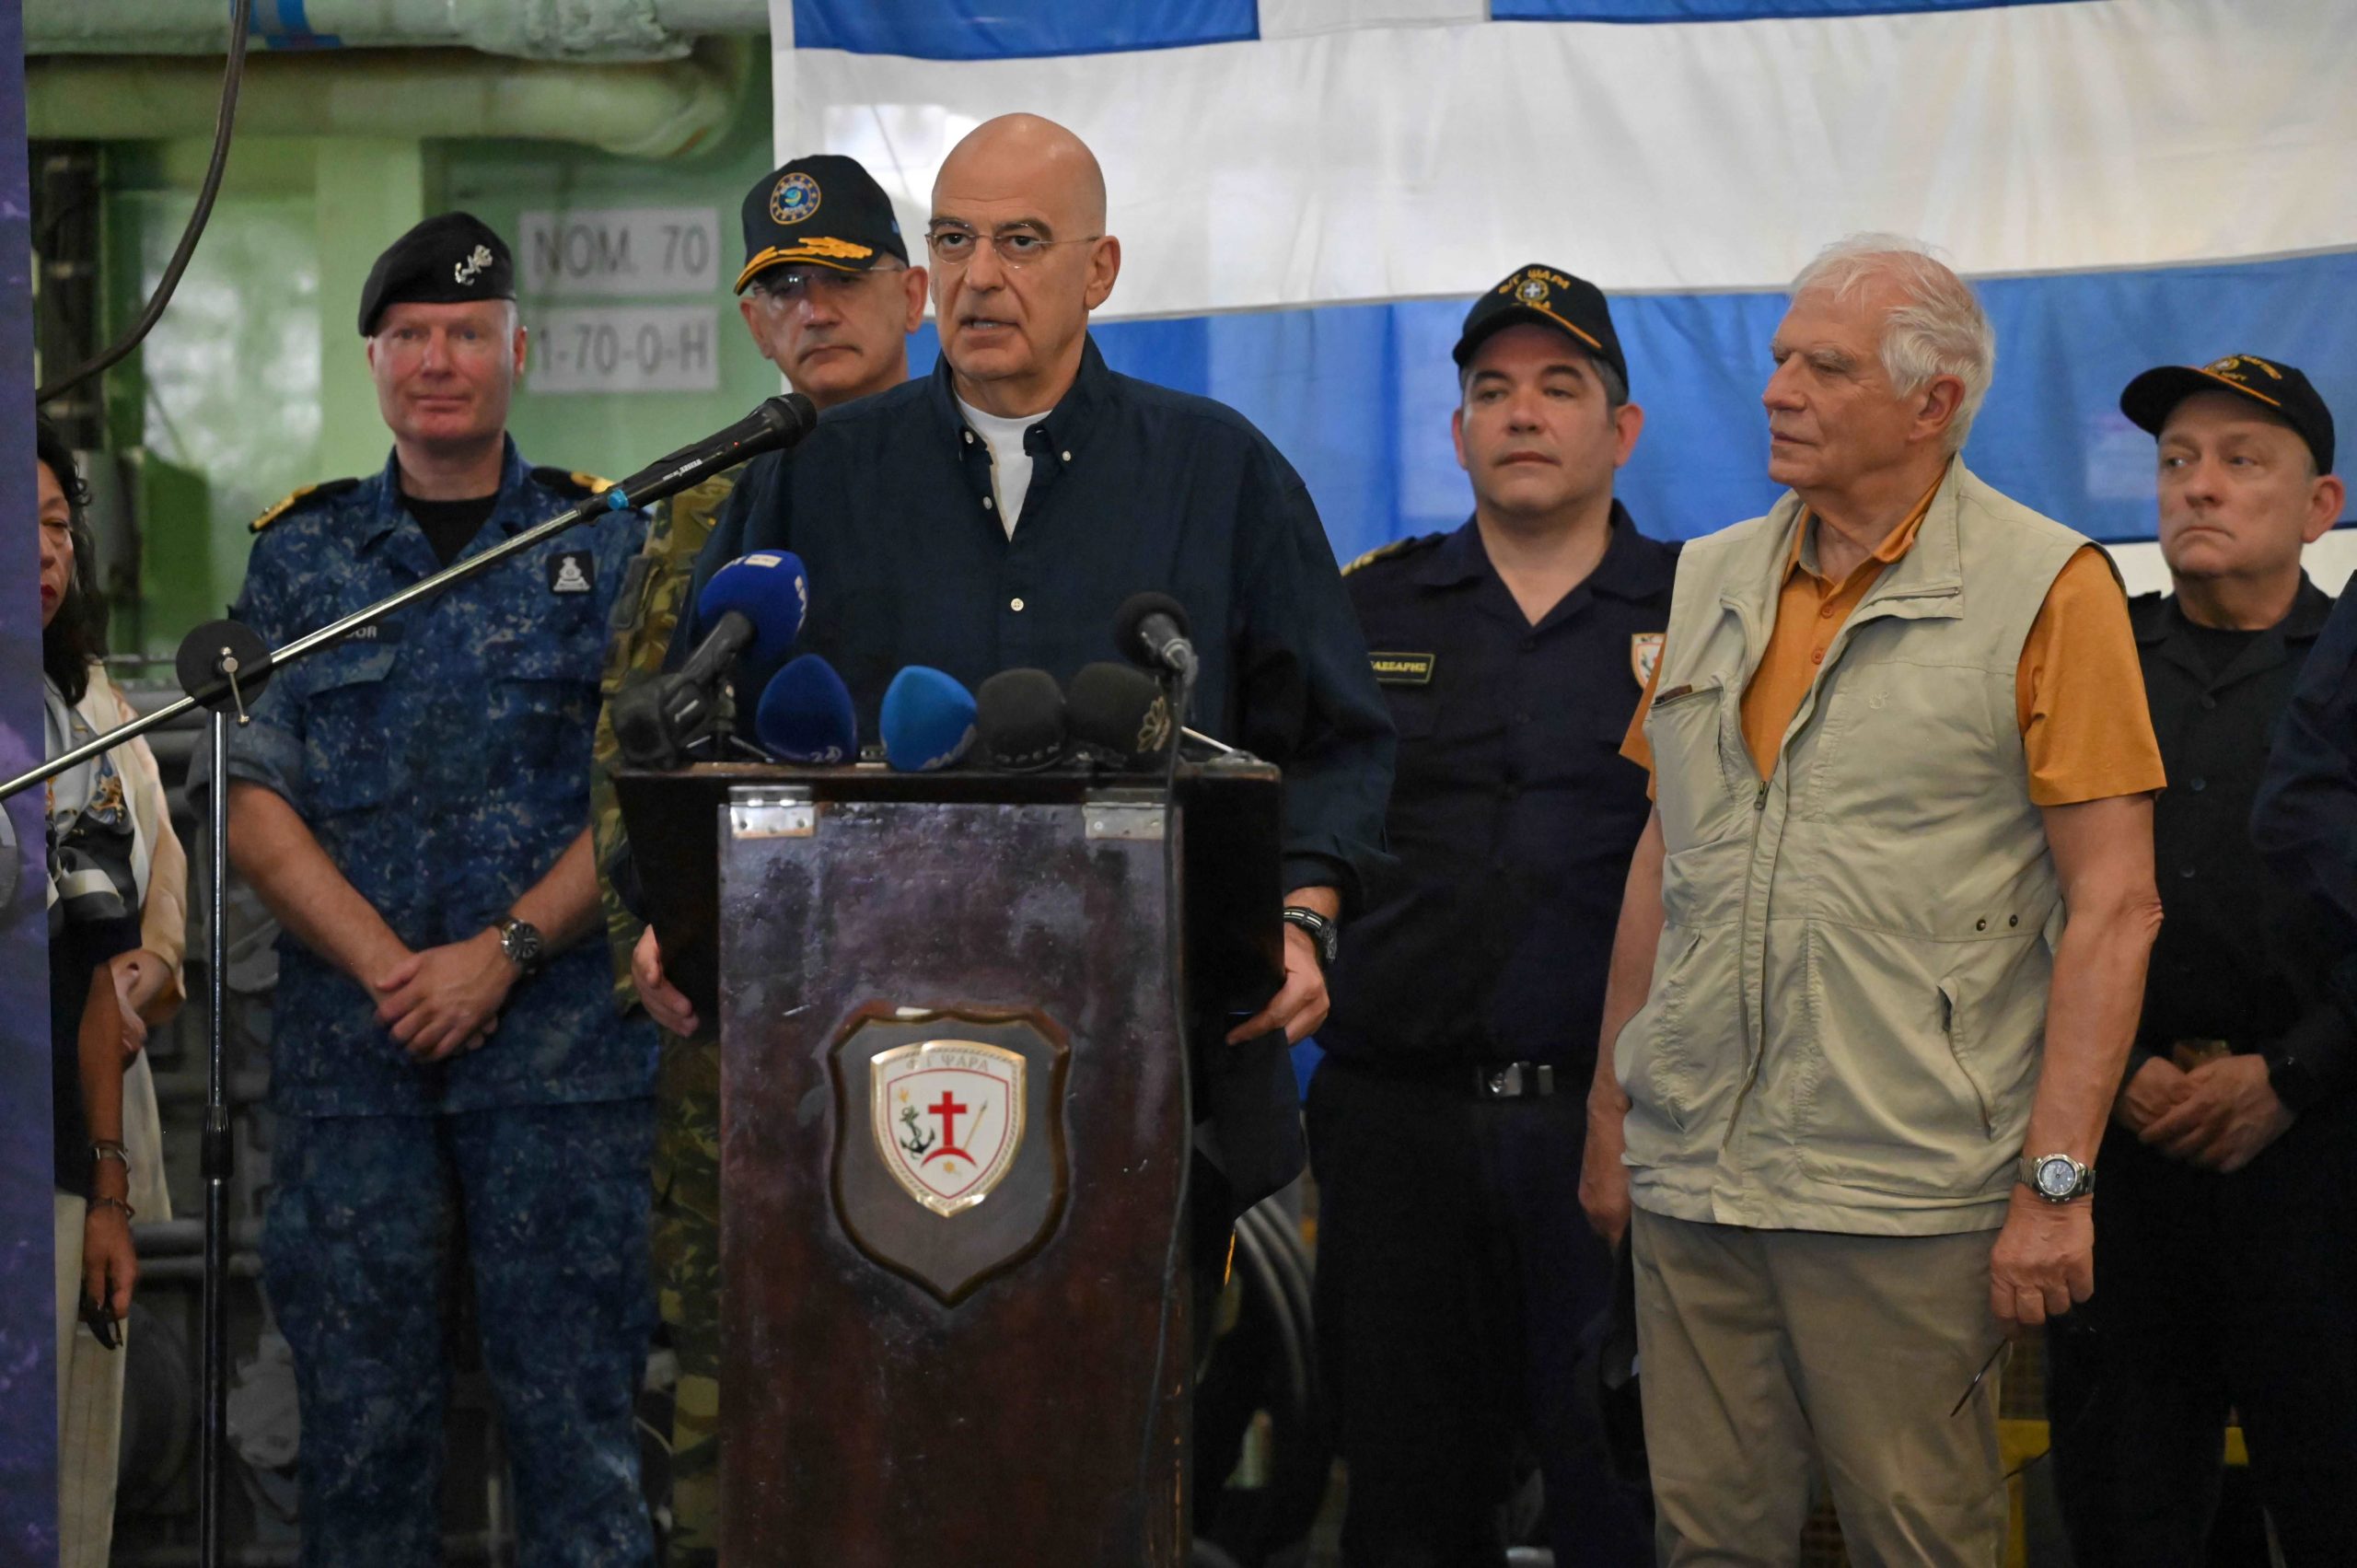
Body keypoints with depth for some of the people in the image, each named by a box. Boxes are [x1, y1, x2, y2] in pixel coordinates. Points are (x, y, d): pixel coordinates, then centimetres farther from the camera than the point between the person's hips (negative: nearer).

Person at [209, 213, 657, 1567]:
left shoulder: (611, 545, 8)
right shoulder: (300, 556, 12)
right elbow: (256, 805, 5)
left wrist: (503, 953, -11)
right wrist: (391, 969, -9)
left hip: (565, 1049, -1)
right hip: (351, 1049, 2)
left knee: (577, 1404, -4)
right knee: (362, 1409, 1)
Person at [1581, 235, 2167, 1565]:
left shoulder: (2050, 591, -4)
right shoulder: (1714, 582, 14)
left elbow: (2114, 904, -8)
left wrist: (2057, 1181, -13)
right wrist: (1610, 1116, 16)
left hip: (1904, 1194, -5)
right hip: (1692, 1176, 5)